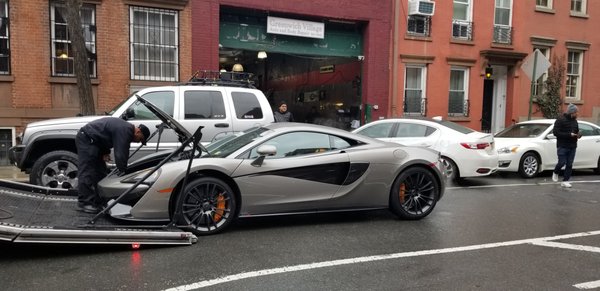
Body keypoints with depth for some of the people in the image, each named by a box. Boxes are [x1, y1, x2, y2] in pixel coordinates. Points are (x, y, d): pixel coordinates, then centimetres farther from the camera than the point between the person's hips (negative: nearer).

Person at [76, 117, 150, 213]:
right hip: (86, 138, -11)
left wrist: (105, 152, 5)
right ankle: (84, 203, -11)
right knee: (87, 170, -12)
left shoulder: (126, 127, 7)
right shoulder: (125, 131, -25)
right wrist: (122, 171, -19)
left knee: (100, 170, 10)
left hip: (92, 140, 11)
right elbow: (121, 154, -26)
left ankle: (98, 200, 14)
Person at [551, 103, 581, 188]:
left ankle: (565, 181, 8)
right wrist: (569, 134, -21)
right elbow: (555, 132, -16)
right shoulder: (560, 120, -8)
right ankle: (555, 173, 22)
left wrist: (578, 135, 0)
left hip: (572, 147, 6)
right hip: (562, 146, -6)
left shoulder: (574, 121, 13)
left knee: (569, 165, 3)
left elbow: (576, 131, 25)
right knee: (562, 162, -8)